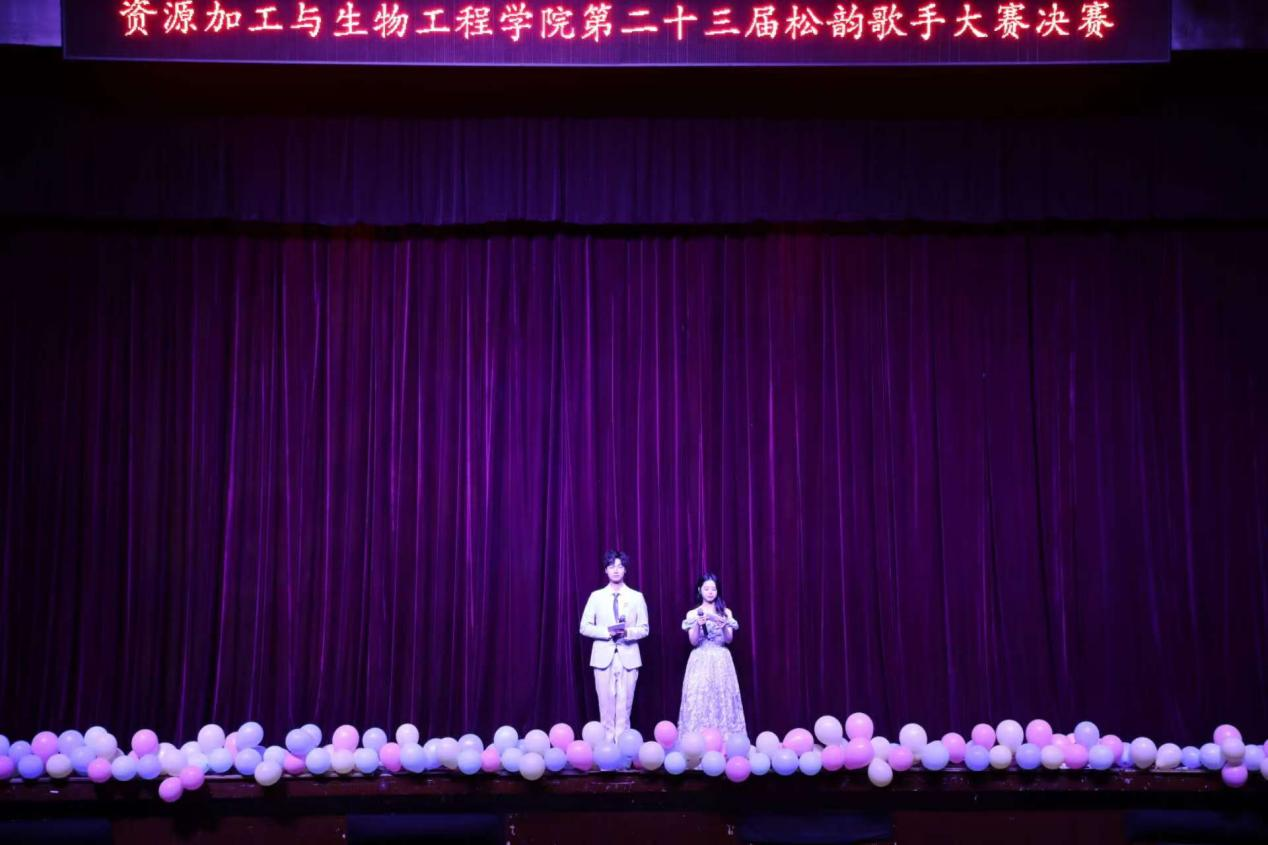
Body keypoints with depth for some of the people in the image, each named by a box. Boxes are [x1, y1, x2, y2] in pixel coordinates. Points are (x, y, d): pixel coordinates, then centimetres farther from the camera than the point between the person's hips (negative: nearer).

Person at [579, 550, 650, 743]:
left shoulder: (637, 597, 7)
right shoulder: (596, 596, 7)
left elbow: (644, 629, 5)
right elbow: (585, 627, 3)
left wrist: (628, 632, -14)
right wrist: (608, 632, -12)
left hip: (628, 657, 0)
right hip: (604, 657, 0)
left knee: (624, 706, 0)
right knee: (606, 705, 0)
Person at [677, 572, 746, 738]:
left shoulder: (726, 612, 7)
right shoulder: (692, 614, 6)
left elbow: (729, 639, -2)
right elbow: (693, 642, -2)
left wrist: (724, 627, -22)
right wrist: (698, 624, -20)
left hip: (720, 661, 0)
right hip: (700, 662, 0)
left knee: (722, 698, -4)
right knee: (698, 700, -6)